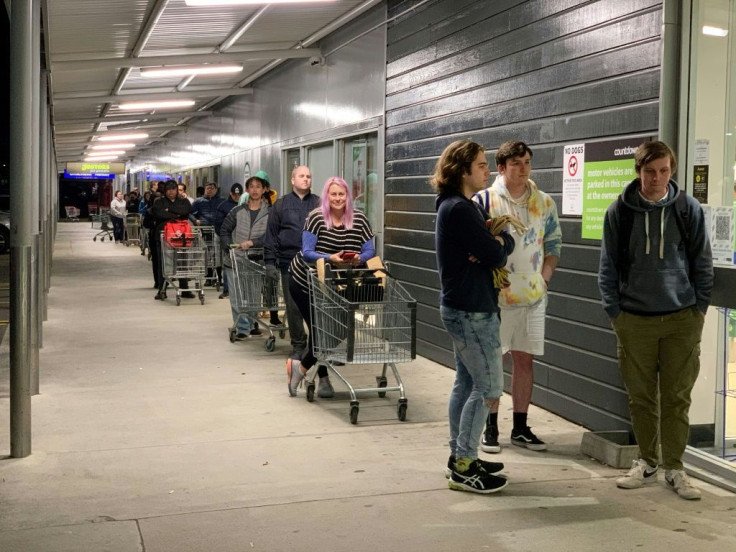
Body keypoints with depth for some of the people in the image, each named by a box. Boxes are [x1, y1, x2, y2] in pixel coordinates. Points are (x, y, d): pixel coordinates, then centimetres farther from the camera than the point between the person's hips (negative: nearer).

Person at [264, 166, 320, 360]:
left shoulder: (319, 204, 9)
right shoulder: (281, 205, 8)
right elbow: (271, 235, 7)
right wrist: (270, 262, 0)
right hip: (289, 263, 0)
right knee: (293, 307, 4)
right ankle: (298, 345, 16)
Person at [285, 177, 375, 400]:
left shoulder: (359, 219, -7)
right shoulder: (315, 218, -17)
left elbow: (370, 250, -7)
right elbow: (307, 253, -21)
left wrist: (359, 258, -29)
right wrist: (331, 258, -37)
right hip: (304, 282, -4)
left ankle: (301, 367, 21)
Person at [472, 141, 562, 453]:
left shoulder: (544, 202, 7)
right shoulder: (484, 200, -4)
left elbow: (554, 244, 14)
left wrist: (544, 277, 0)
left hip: (532, 297, 3)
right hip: (494, 296, -3)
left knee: (525, 360, 8)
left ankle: (520, 428, 18)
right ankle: (490, 427, 13)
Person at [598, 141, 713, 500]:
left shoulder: (689, 210, 0)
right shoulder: (619, 212, -1)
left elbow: (702, 263, 6)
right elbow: (608, 267, 4)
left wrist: (699, 309, 2)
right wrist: (614, 312, 0)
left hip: (681, 320, 0)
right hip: (634, 319, 0)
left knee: (677, 398, 4)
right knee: (641, 397, 8)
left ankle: (674, 468, 15)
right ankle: (646, 463, 23)